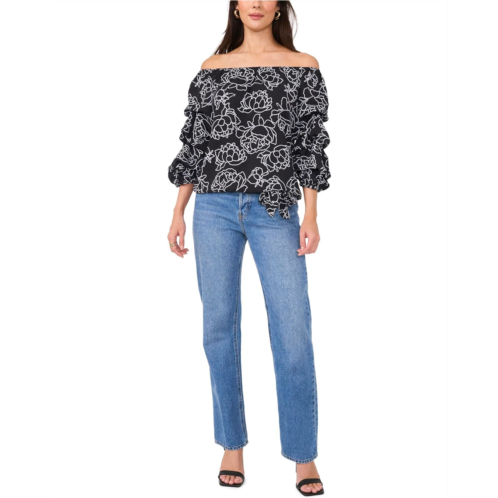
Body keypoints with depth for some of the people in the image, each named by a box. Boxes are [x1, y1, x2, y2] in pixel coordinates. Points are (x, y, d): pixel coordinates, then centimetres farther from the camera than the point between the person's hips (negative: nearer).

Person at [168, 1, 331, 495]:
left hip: (275, 211, -2)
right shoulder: (211, 69, 11)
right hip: (214, 208, 2)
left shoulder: (303, 67, 7)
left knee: (293, 331, -5)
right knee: (219, 326, 5)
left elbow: (311, 142, 3)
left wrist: (311, 215, -5)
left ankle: (303, 455, 9)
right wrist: (178, 213, 7)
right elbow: (193, 142, 12)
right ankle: (232, 444, 20)